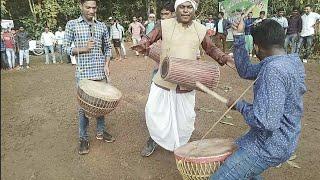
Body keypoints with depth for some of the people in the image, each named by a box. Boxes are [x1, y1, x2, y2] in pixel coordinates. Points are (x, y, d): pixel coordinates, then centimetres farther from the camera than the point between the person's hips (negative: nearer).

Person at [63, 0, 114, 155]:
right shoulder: (72, 24, 1)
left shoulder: (102, 26, 8)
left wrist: (107, 65, 0)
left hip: (100, 72, 3)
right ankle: (83, 138, 18)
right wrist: (83, 49, -14)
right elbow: (66, 47, 1)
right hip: (83, 72, -3)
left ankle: (100, 131, 30)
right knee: (83, 106, 4)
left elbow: (107, 47, 14)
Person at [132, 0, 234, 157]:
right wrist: (143, 45, -23)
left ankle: (181, 145, 38)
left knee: (186, 118, 10)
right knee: (153, 112, 6)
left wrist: (224, 58, -4)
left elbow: (211, 49, 13)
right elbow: (148, 38, 0)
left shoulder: (201, 30, 1)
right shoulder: (164, 25, -6)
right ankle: (155, 139, 36)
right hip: (163, 81, -1)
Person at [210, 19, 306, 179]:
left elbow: (265, 122, -34)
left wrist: (239, 105, -17)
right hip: (274, 139, 10)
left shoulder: (274, 70, -29)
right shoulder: (288, 61, 3)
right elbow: (246, 71, 10)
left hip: (270, 145, -10)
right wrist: (239, 36, 3)